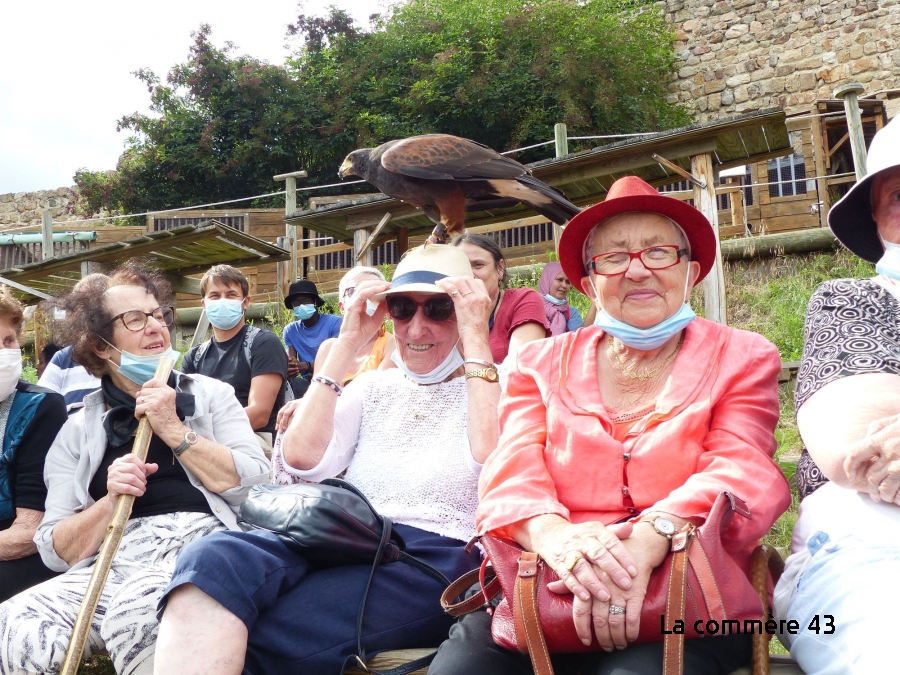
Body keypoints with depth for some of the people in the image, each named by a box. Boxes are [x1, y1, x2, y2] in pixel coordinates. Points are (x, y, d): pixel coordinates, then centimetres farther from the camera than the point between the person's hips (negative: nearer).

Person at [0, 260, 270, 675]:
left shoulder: (211, 394, 17)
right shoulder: (78, 431, 17)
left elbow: (252, 481, 2)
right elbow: (56, 552, 11)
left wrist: (173, 429, -2)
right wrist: (111, 501, -7)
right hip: (112, 560, 2)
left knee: (138, 609, -37)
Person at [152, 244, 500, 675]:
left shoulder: (494, 385, 9)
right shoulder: (373, 386, 21)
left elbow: (490, 463, -15)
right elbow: (303, 457, 3)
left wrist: (476, 339, -9)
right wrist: (347, 344, 4)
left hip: (438, 563, -4)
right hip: (344, 543, 5)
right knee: (213, 561, -29)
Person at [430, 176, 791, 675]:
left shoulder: (742, 358, 13)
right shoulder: (542, 363, 17)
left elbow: (743, 473, -3)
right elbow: (513, 469, 3)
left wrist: (648, 540, -25)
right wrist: (552, 533, -23)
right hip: (547, 585, 2)